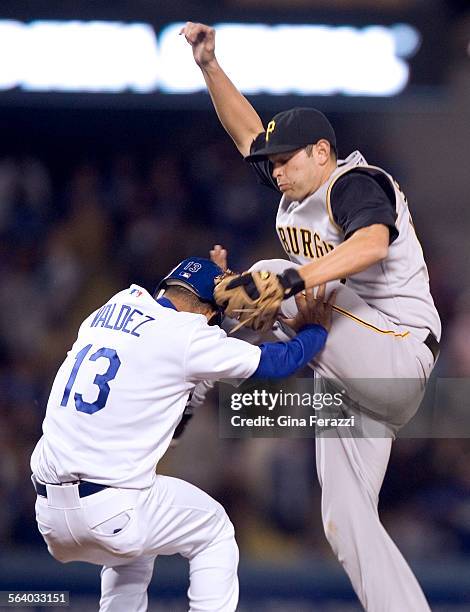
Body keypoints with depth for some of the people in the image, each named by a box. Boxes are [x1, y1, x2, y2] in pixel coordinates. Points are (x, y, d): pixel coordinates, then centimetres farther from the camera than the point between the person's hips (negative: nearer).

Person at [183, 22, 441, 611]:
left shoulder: (356, 184, -12)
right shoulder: (297, 190, 14)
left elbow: (372, 244, -34)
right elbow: (247, 131, 23)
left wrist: (288, 280, -45)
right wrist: (208, 64, 10)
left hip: (398, 359, -9)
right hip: (353, 378, 9)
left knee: (270, 275, -18)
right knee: (344, 519, 1)